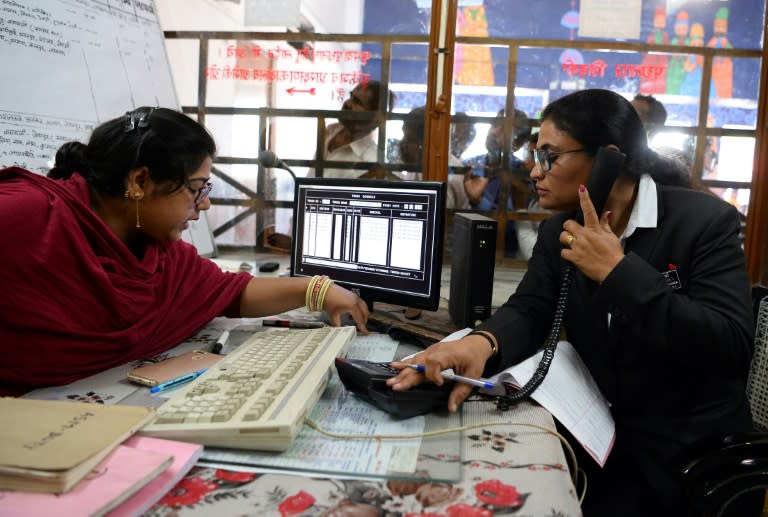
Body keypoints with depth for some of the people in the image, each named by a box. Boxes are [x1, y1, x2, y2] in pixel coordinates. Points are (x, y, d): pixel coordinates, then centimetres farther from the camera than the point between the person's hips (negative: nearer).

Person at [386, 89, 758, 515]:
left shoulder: (706, 221, -14)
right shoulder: (558, 230, 3)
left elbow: (732, 347, -24)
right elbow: (528, 310, -8)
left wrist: (618, 271, -27)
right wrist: (480, 343, -31)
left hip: (687, 449, -5)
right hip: (597, 431, 5)